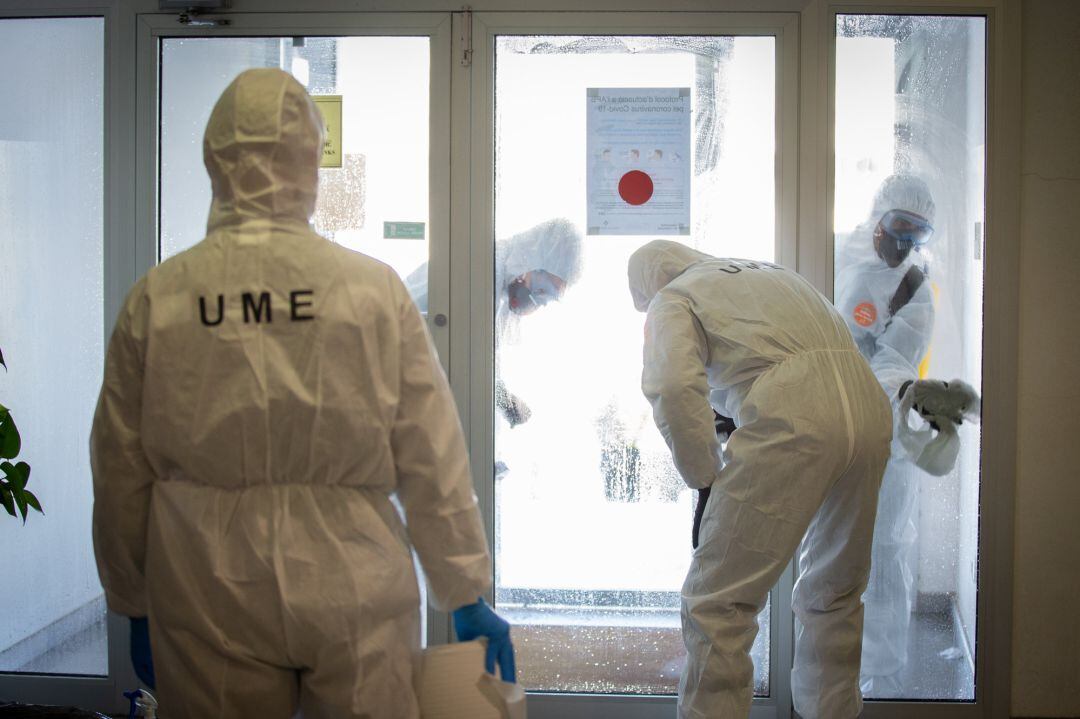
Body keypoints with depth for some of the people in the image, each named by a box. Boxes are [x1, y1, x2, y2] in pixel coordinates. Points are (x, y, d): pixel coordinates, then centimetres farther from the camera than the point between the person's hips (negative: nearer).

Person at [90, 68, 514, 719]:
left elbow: (122, 478, 3)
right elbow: (434, 464, -5)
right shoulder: (376, 288, -7)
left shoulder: (156, 299, -4)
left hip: (207, 608, 1)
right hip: (355, 595, -1)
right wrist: (467, 596, 4)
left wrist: (135, 608, 15)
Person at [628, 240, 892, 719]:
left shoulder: (670, 300, 12)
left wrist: (703, 476, 5)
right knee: (836, 593, 23)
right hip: (869, 405, 8)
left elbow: (674, 387, -7)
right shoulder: (772, 272, 34)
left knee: (717, 602, -1)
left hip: (789, 420, -7)